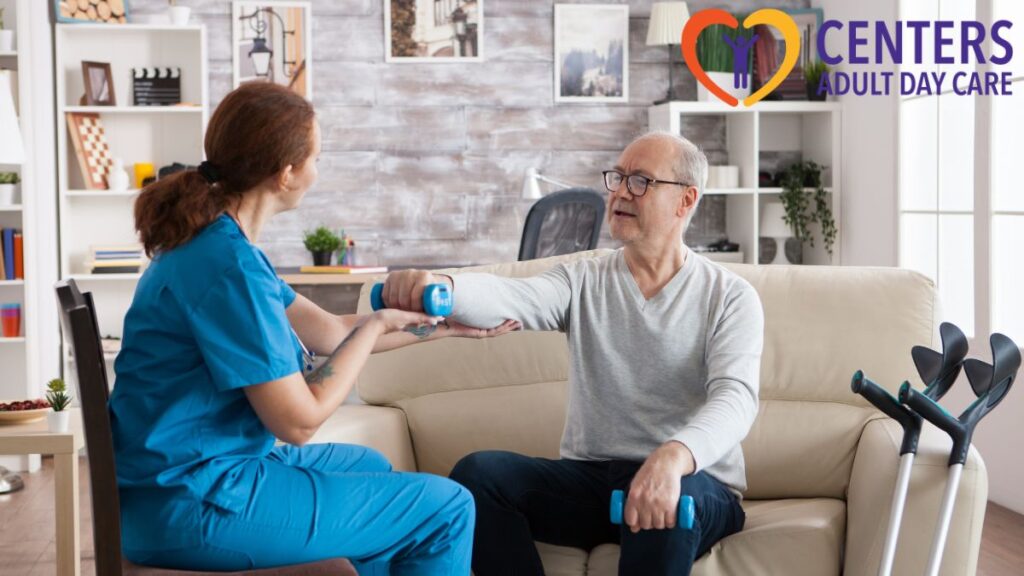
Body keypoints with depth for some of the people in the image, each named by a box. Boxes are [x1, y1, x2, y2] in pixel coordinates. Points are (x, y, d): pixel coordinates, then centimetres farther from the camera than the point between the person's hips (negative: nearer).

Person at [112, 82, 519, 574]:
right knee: (446, 508, -3)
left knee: (368, 467, 32)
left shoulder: (211, 240, 7)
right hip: (196, 507, -10)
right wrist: (377, 325, -8)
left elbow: (328, 331, 14)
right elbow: (300, 421, -20)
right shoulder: (229, 265, -24)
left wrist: (443, 326, 20)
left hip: (178, 477, 10)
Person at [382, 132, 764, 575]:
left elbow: (735, 397, -18)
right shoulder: (582, 281, 6)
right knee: (477, 472, -19)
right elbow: (512, 298, -14)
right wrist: (440, 287, -39)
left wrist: (672, 457, -41)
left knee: (670, 499, -38)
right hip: (588, 476, 4)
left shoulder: (730, 298, -2)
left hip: (696, 482, -4)